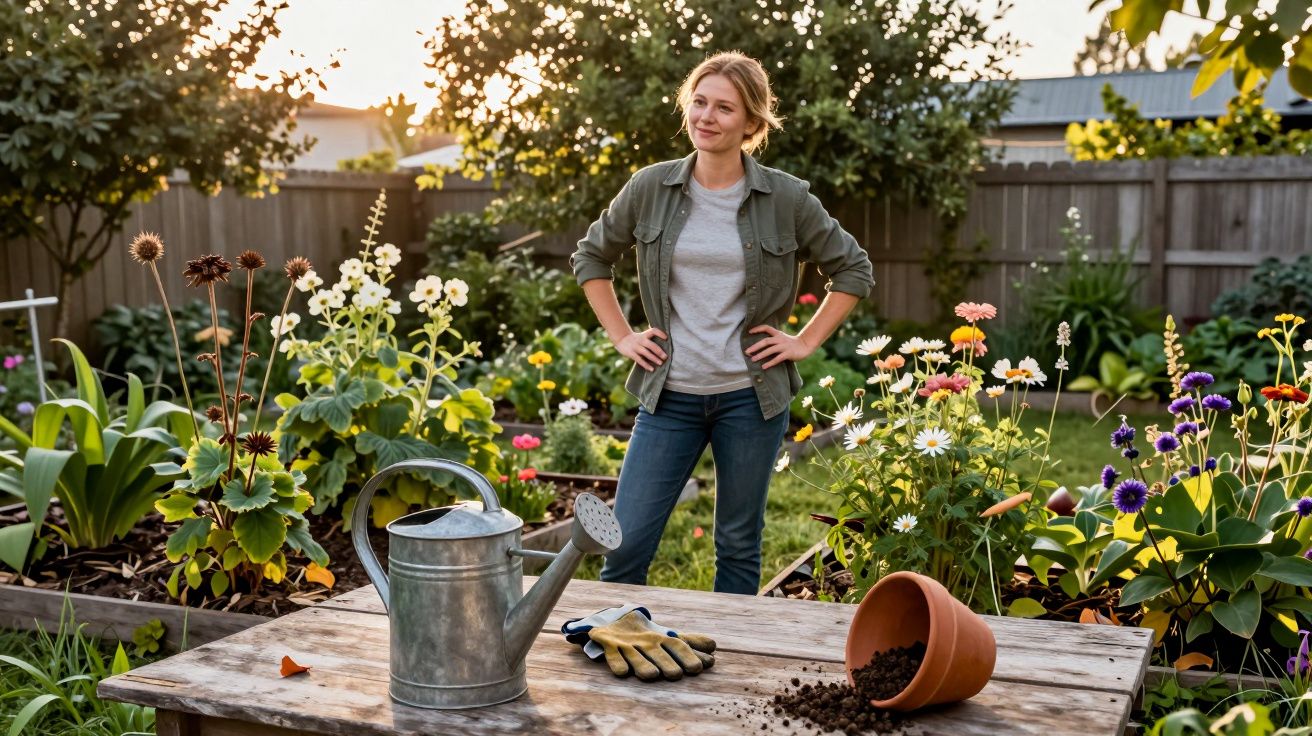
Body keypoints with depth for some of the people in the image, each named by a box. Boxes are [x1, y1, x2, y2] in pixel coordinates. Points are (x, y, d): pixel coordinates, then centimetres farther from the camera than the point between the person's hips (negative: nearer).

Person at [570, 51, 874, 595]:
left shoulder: (787, 198, -4)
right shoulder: (651, 188, 0)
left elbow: (852, 270, 8)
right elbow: (591, 257, 14)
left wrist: (806, 341, 1)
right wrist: (622, 336, 6)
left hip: (751, 396, -1)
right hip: (670, 395, 1)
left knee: (739, 548, 11)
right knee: (624, 547, -1)